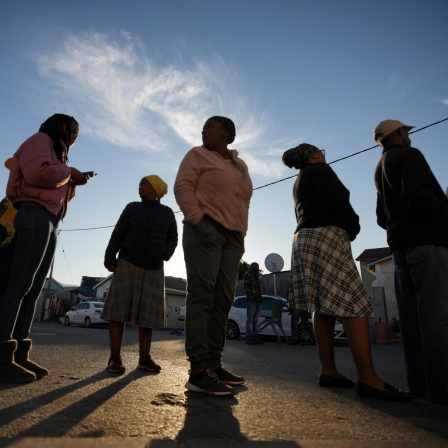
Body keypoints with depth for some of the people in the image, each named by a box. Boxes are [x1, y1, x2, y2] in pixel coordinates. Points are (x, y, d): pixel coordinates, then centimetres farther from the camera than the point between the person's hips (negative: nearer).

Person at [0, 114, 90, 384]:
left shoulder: (56, 153, 30)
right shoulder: (41, 139, 5)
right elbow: (37, 173, -15)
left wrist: (73, 183, 11)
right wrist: (68, 173, -2)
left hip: (51, 220, 9)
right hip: (36, 215, -9)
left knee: (34, 288, 1)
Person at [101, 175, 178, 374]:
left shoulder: (167, 213, 9)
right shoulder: (132, 208, 7)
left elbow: (172, 238, 7)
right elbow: (118, 234, 2)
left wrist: (166, 253, -13)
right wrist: (110, 258, -9)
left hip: (154, 269, 1)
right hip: (128, 264, -1)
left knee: (147, 313, 0)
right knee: (119, 309, -4)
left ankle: (144, 358, 5)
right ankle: (115, 357, 0)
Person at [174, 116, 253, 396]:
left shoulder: (241, 166, 23)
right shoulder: (198, 155, 9)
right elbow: (182, 186, -4)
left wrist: (242, 235, 12)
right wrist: (198, 221, -14)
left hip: (233, 236, 6)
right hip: (205, 230, -6)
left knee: (223, 299, 2)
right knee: (202, 295, -13)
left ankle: (214, 364, 7)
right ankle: (198, 370, -14)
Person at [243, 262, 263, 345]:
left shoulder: (256, 276, 25)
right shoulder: (247, 275, 1)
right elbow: (246, 287, -9)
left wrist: (260, 298, 12)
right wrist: (250, 297, -18)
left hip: (258, 300, 8)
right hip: (251, 300, -8)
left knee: (255, 320, 6)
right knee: (250, 319, -8)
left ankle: (255, 338, 7)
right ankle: (248, 338, -8)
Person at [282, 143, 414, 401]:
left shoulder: (299, 182, 28)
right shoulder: (319, 169, 2)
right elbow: (334, 200, -14)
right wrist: (354, 226, 0)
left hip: (307, 240, 10)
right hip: (325, 237, -9)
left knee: (324, 307, 3)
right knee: (353, 303, -15)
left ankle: (328, 371, 1)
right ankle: (367, 378, -20)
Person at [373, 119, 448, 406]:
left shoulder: (380, 169, 24)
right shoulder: (409, 156, -2)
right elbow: (418, 196, -19)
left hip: (400, 243, 9)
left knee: (412, 314, 5)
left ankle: (421, 382, 8)